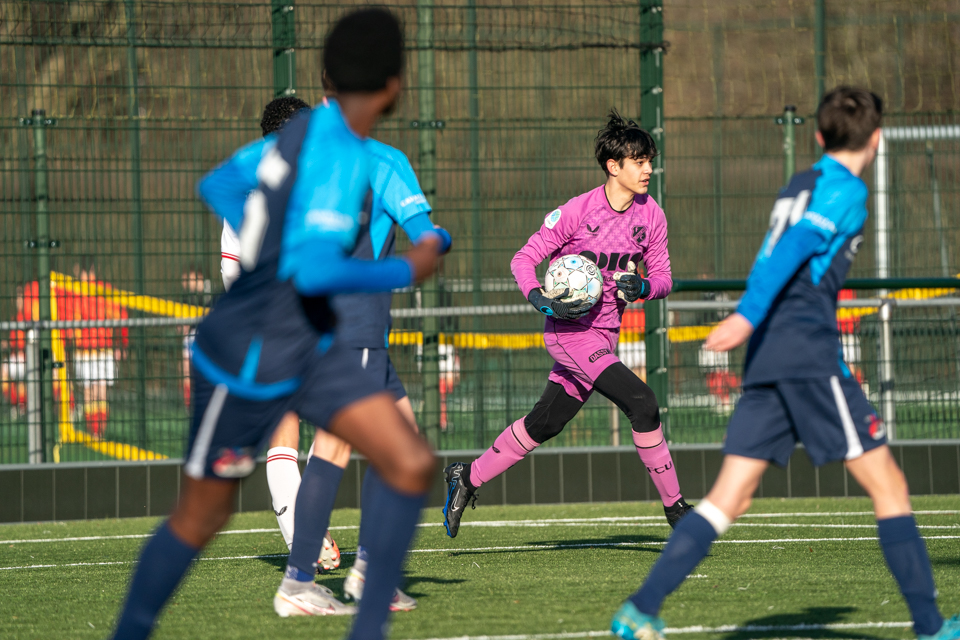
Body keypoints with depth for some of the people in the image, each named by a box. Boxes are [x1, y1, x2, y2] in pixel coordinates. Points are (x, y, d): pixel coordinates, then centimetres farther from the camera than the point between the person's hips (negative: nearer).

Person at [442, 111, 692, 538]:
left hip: (604, 334, 7)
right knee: (641, 402, -20)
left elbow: (663, 278, 9)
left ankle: (469, 478, 28)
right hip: (570, 330, -7)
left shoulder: (651, 215, 2)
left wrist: (642, 287, -14)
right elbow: (524, 259, -6)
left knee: (545, 423, 12)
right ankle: (674, 506, -12)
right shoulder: (576, 212, -14)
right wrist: (541, 299, -24)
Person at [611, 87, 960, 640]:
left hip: (767, 364, 8)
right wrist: (747, 317, -27)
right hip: (809, 354, -8)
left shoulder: (799, 186, 22)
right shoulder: (845, 190, -4)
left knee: (729, 500, 2)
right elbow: (796, 246, -18)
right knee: (888, 486, 0)